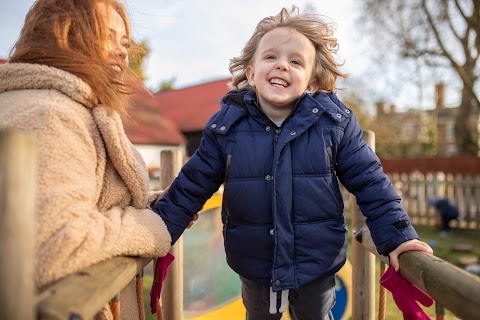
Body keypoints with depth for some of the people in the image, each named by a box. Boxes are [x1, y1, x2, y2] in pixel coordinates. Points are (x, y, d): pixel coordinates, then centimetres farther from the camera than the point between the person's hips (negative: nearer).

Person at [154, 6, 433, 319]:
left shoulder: (335, 121, -13)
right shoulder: (226, 126, -12)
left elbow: (370, 182, -5)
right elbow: (191, 187, -5)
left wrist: (397, 235, -8)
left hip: (318, 263, 0)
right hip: (255, 266, 1)